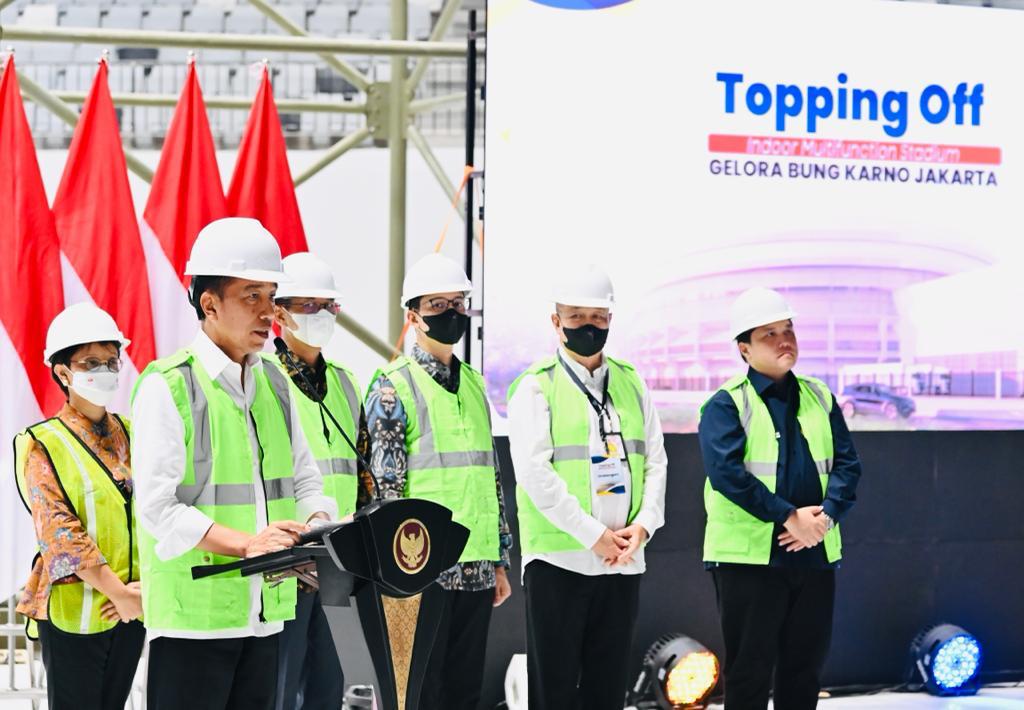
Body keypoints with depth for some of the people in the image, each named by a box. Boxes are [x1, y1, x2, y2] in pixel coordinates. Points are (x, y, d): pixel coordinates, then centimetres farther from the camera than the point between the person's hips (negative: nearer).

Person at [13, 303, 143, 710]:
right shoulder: (44, 445, -6)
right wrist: (119, 591, -18)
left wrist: (143, 587, -9)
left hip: (132, 611, 5)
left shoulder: (130, 435, 10)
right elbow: (59, 532, -14)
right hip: (73, 611, -5)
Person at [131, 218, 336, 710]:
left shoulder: (273, 385, 13)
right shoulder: (167, 387, -10)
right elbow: (157, 508, -17)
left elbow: (304, 480, 17)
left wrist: (319, 525, -6)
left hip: (264, 612, 7)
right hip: (192, 614, -7)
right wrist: (246, 543, -26)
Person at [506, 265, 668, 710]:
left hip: (623, 560, 5)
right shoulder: (536, 387, -4)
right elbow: (534, 471, -13)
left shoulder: (630, 383, 13)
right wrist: (593, 535, -16)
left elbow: (656, 460, 11)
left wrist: (643, 524, -6)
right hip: (558, 558, -5)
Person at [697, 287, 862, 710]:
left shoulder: (819, 398, 12)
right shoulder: (727, 404, -4)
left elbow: (847, 464, 7)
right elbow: (726, 472, -16)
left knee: (805, 666, 10)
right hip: (749, 556, -5)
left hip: (815, 555, 5)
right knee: (750, 668, -1)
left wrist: (826, 516, -12)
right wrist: (789, 516, -20)